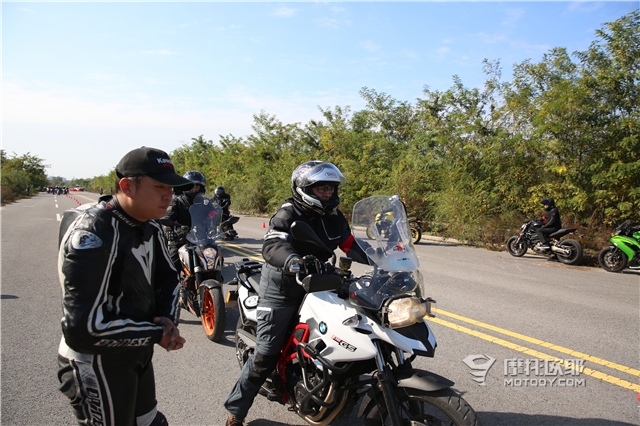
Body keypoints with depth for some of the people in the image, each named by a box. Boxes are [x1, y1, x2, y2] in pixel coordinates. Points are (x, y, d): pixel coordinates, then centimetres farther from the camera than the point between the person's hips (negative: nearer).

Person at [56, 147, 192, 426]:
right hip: (99, 365, -8)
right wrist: (157, 334, -23)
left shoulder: (149, 226, 0)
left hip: (138, 355, 8)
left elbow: (167, 276, 11)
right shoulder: (93, 233, -28)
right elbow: (83, 326, -32)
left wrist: (166, 318, -9)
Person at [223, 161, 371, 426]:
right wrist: (292, 261, -53)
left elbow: (351, 245, 11)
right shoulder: (288, 214, -17)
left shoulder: (334, 216, 5)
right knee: (266, 355, -7)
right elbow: (272, 246, -32)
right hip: (281, 289, -7)